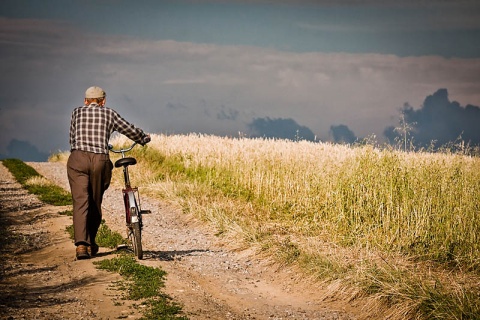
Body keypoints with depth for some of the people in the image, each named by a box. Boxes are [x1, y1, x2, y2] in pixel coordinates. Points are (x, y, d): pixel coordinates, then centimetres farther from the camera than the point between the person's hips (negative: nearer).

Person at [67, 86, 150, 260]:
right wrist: (144, 138, 43)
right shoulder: (109, 113, 16)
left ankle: (81, 244, -23)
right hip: (100, 160, 0)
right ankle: (91, 243, 23)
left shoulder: (77, 112, 17)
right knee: (95, 203, 13)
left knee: (80, 201, -8)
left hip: (78, 160, 0)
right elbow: (130, 130, 24)